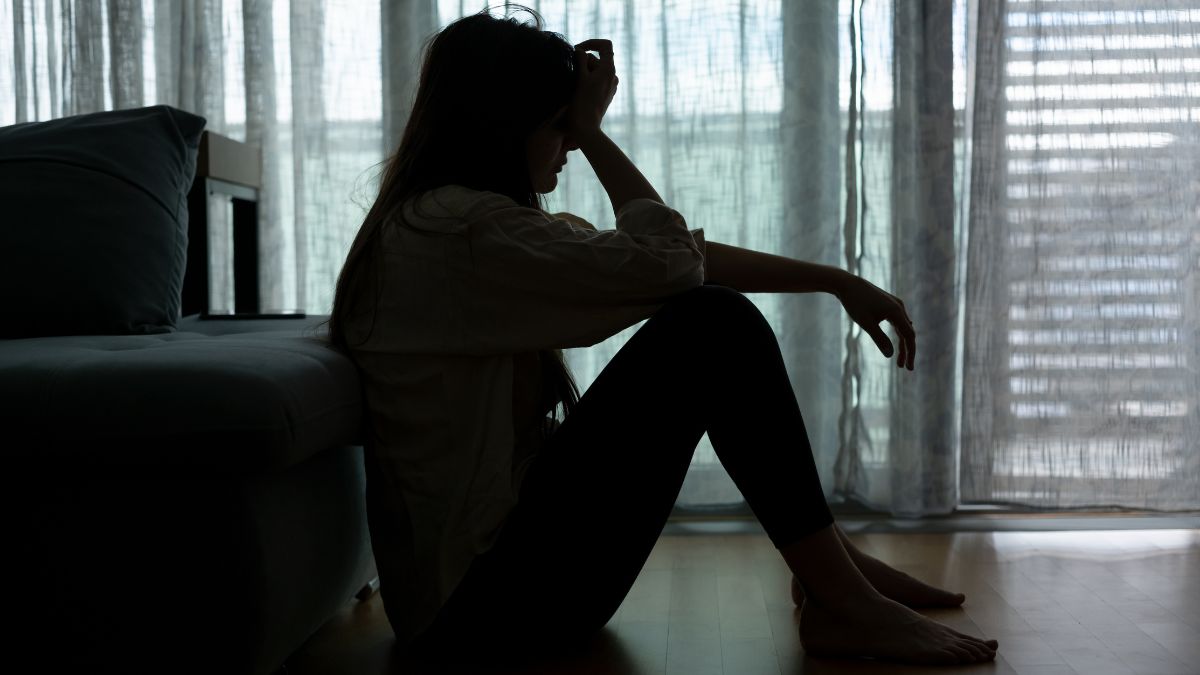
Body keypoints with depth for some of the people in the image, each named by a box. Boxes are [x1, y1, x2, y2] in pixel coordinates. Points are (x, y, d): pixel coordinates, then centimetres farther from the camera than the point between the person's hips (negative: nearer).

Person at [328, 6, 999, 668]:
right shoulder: (458, 229, -19)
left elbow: (682, 257, 9)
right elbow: (670, 260, -16)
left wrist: (839, 281, 7)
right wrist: (591, 132, -4)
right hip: (482, 598, -10)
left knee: (714, 311, 9)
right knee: (712, 327, -15)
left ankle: (832, 559, 12)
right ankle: (843, 606, -7)